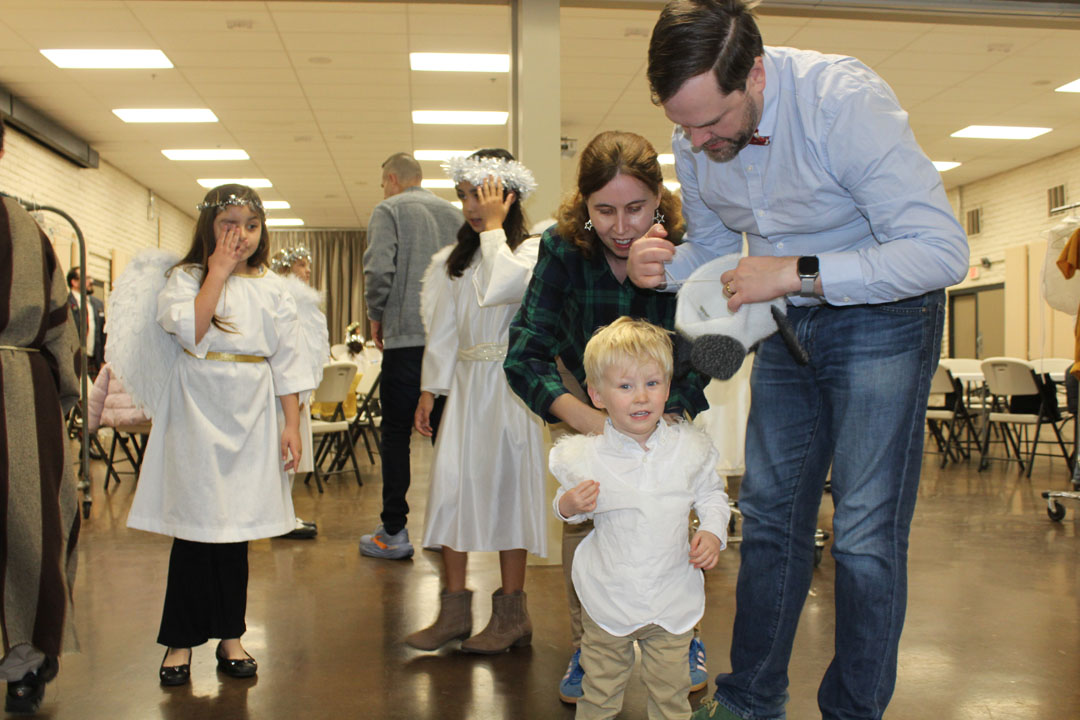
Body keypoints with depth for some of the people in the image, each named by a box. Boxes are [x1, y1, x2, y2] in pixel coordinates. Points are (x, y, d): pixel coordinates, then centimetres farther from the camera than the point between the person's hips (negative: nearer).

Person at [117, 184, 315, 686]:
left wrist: (291, 425, 1)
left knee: (234, 528, 9)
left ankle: (230, 635, 22)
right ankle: (181, 640, 15)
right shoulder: (185, 278, 1)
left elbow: (287, 361, 6)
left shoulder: (271, 289, 7)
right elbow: (189, 330, -19)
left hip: (249, 417, 2)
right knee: (194, 527, 1)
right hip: (196, 415, -2)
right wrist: (218, 272, -12)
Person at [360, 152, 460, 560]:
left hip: (406, 336, -5)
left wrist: (376, 315, 2)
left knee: (396, 433, 1)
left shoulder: (390, 210, 0)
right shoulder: (454, 214, 15)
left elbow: (379, 269, -13)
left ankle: (393, 533, 3)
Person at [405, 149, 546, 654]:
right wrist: (429, 389, 12)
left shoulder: (532, 250, -3)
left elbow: (496, 289, -23)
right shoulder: (454, 259, 15)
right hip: (465, 385, 6)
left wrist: (493, 228, -11)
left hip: (509, 385, -5)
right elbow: (443, 328, 16)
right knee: (451, 485, 2)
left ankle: (511, 613, 13)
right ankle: (454, 609, 12)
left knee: (505, 488, 0)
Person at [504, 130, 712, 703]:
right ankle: (586, 648, 11)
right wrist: (584, 418, -47)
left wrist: (668, 420, -41)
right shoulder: (562, 248, -29)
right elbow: (524, 356, -31)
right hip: (582, 387, 0)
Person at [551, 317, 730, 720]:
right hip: (609, 601, -1)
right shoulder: (585, 457, -13)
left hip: (673, 602, 1)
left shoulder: (689, 449, -8)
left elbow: (711, 495, 9)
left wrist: (712, 533, -7)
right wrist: (568, 505, -19)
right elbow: (567, 505, 3)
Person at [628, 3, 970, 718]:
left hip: (881, 313, -5)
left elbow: (942, 251, -29)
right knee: (769, 513, 9)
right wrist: (663, 265, -14)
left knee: (865, 533, -6)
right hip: (787, 322, 6)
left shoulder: (844, 99, -27)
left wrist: (796, 273, -33)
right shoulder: (695, 138, -7)